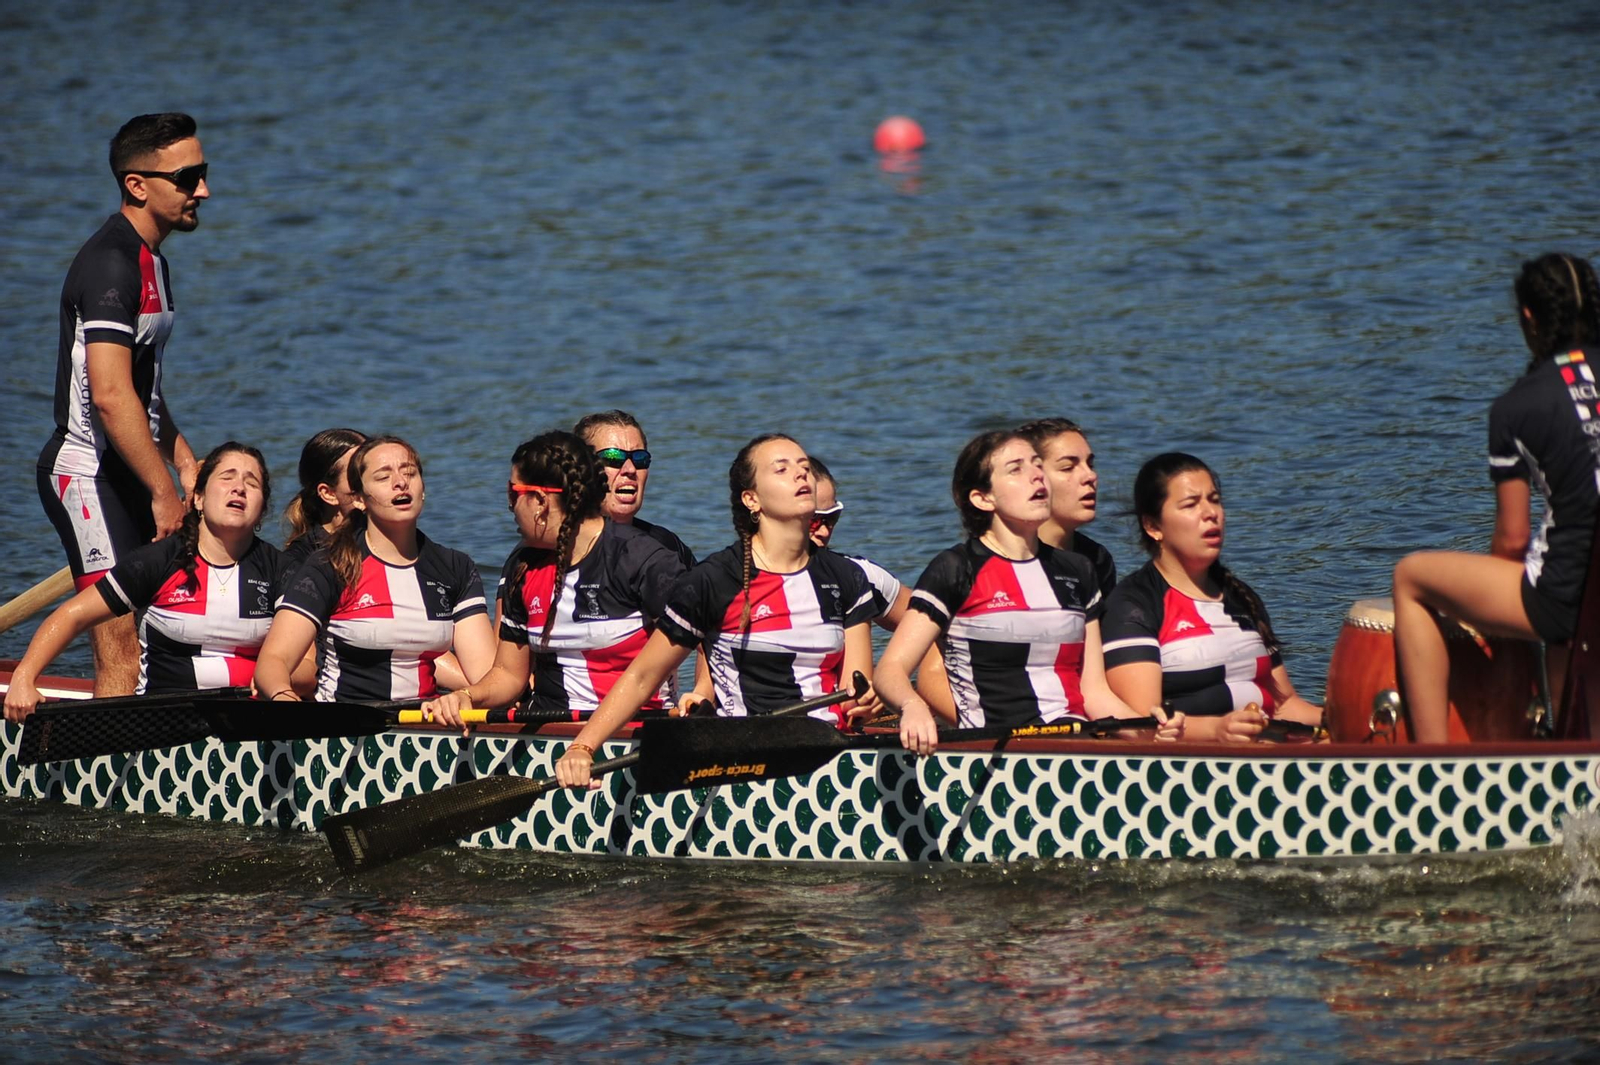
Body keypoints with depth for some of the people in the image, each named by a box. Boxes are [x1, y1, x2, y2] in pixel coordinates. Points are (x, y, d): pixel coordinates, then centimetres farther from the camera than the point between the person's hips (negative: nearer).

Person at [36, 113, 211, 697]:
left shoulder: (148, 259, 16)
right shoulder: (111, 264, -17)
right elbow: (110, 395, -25)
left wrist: (183, 460, 15)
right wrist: (163, 491, -22)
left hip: (127, 474, 10)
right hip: (90, 474, -10)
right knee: (122, 648, -13)